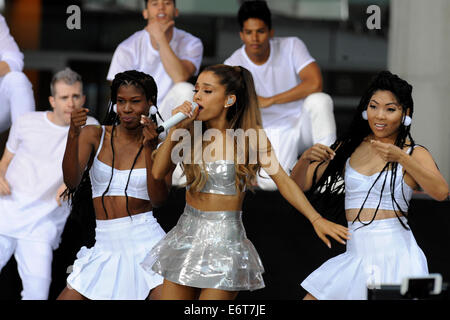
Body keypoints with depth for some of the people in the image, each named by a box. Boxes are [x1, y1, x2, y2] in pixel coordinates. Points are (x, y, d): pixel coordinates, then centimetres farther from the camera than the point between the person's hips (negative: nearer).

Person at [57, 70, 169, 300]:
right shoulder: (94, 135, 5)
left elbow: (158, 199, -9)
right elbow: (71, 182, -9)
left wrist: (149, 149, -17)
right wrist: (73, 135, -23)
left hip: (145, 238, -2)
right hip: (105, 245, 2)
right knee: (67, 298, -2)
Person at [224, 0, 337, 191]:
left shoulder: (291, 46, -8)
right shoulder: (233, 66, -8)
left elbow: (314, 83, -23)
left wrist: (270, 100, -22)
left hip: (303, 123, 0)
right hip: (273, 134, 0)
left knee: (319, 100, -35)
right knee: (270, 183, -30)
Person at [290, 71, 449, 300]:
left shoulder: (414, 154, 0)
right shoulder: (348, 148, 13)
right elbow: (299, 184, 14)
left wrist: (401, 158, -28)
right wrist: (306, 158, -9)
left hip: (395, 257, -4)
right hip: (356, 254, 4)